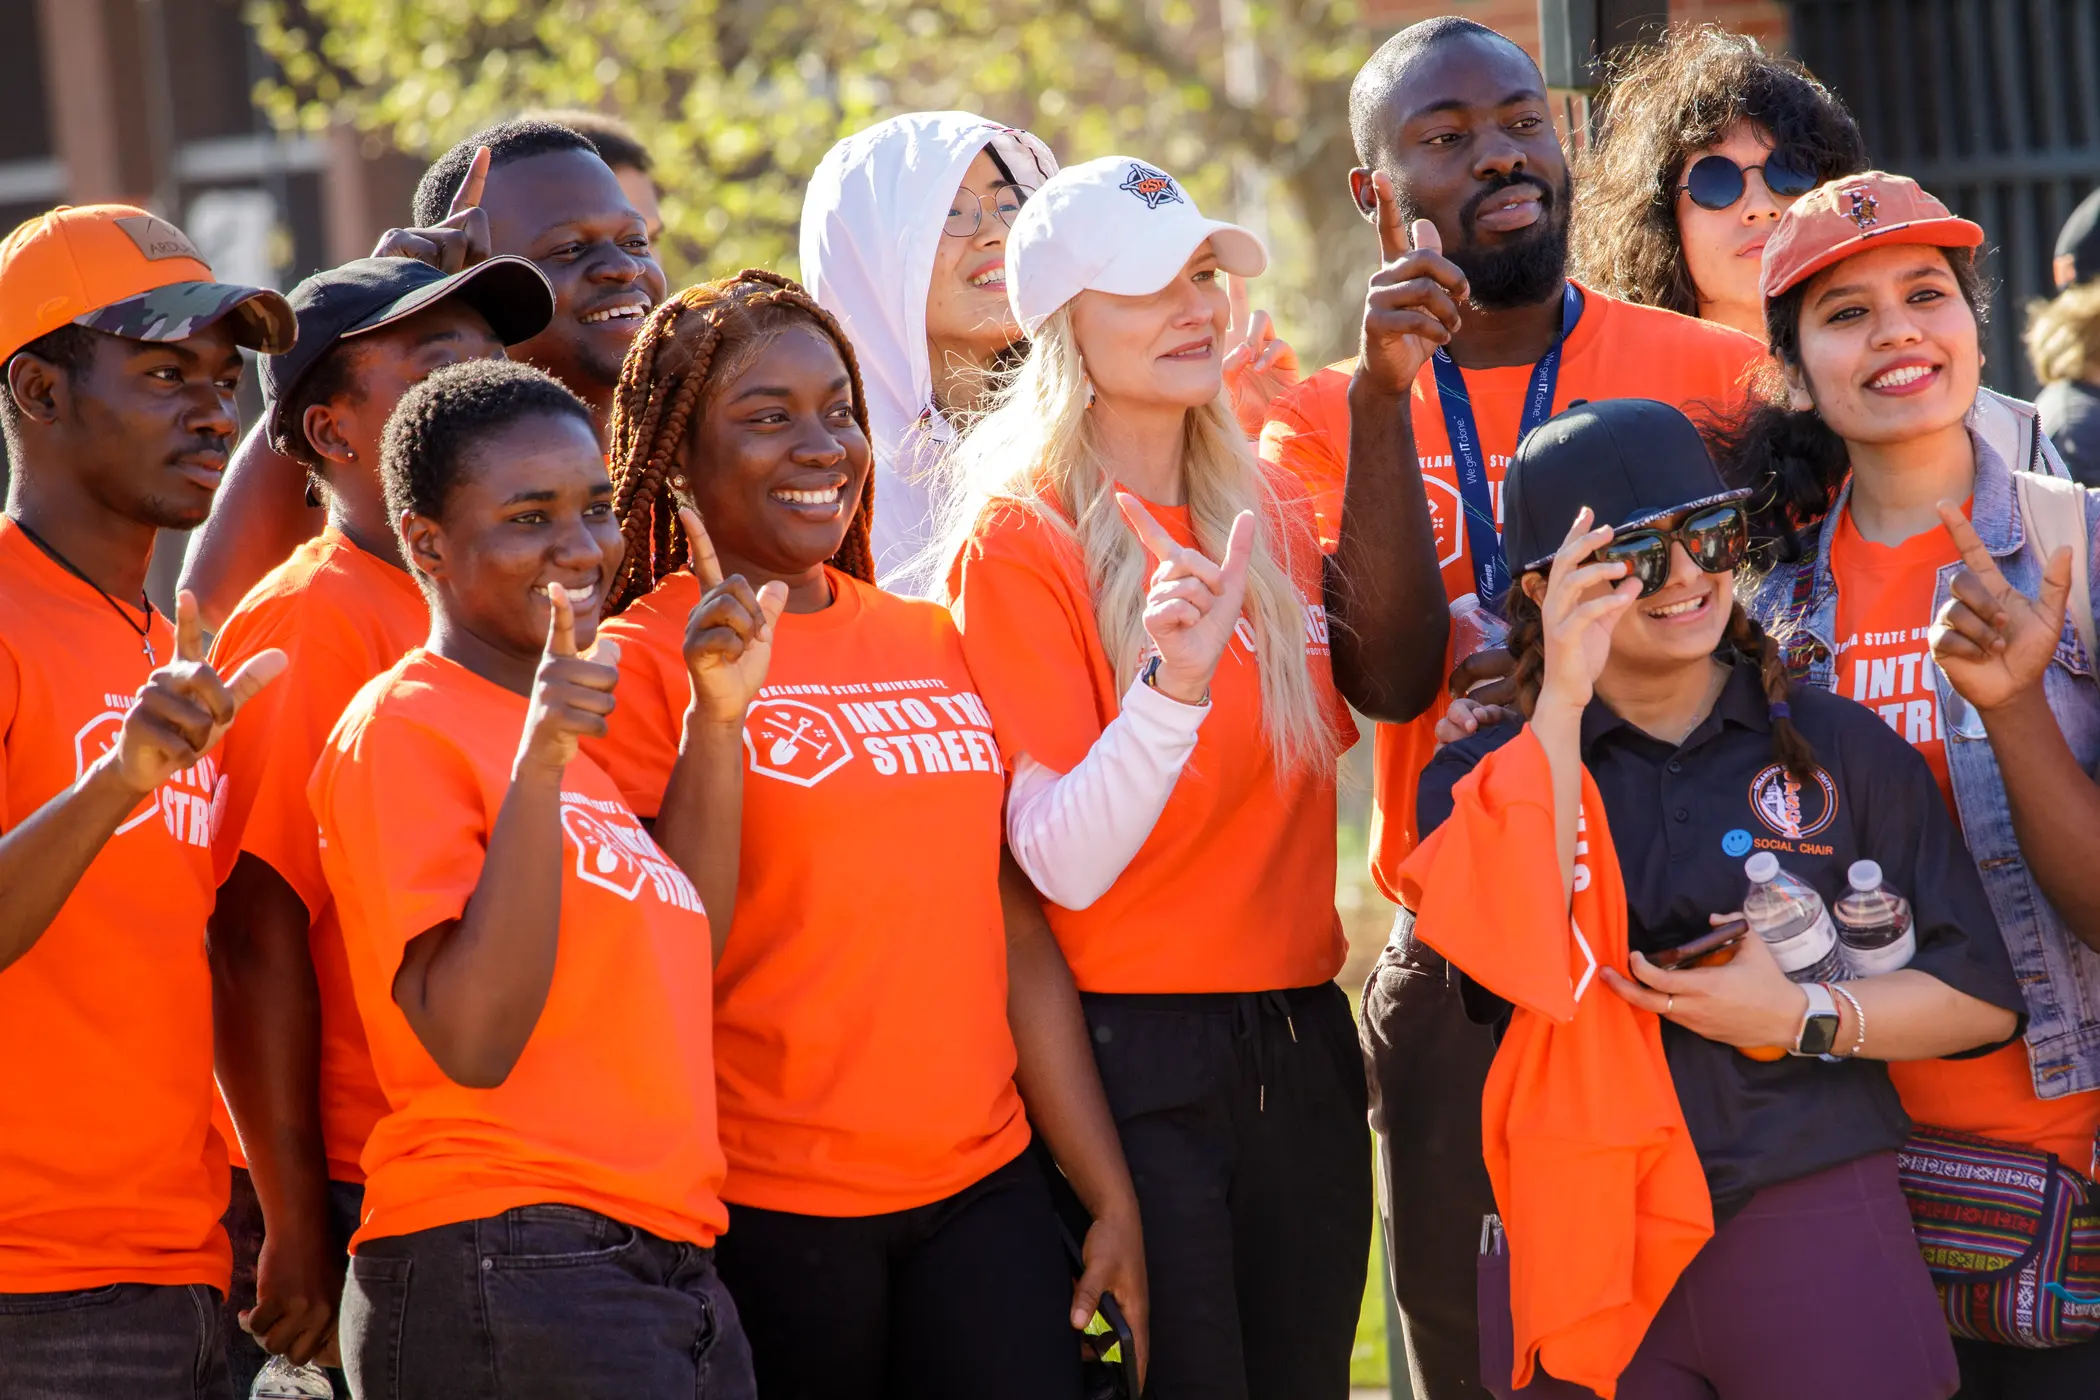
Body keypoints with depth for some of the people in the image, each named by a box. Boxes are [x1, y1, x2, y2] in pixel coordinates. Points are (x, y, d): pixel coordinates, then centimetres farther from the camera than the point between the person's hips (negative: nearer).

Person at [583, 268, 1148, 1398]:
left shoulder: (933, 644, 13)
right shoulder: (643, 662, -4)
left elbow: (1021, 941, 15)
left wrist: (1112, 1196, 13)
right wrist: (715, 715, -22)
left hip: (980, 1189, 5)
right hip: (767, 1215, -5)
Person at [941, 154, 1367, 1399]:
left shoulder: (1269, 508, 9)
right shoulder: (1019, 538, -9)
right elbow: (1064, 865, -16)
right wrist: (1171, 681, -31)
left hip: (1299, 1046, 6)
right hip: (1135, 1051, -6)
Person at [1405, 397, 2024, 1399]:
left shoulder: (1842, 750, 7)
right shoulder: (1483, 779, 7)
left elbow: (1982, 1000, 5)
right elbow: (1523, 961, -15)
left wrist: (1803, 1018, -10)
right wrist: (1563, 704, -14)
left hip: (1817, 1236, 0)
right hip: (1580, 1259, 0)